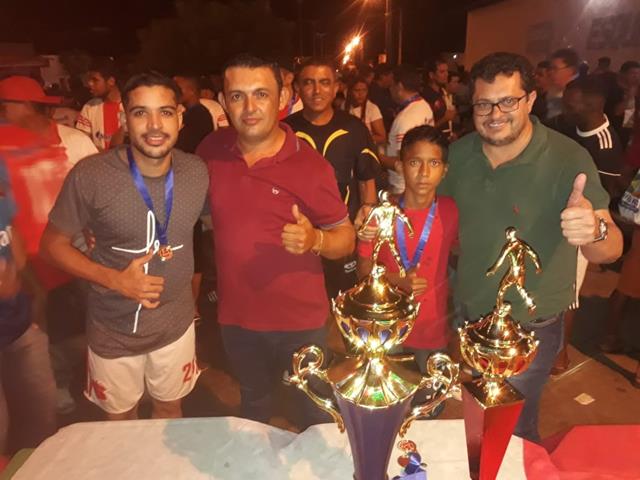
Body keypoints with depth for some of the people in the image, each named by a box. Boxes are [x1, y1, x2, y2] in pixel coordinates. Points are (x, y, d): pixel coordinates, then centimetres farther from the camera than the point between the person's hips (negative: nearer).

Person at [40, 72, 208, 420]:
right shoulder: (90, 175, -20)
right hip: (113, 329, -1)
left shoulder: (197, 173, -11)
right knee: (120, 418, 22)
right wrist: (115, 280, -22)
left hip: (176, 323, 2)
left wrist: (189, 279, 2)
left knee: (169, 408, 24)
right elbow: (52, 244, -10)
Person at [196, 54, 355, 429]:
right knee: (253, 407, 29)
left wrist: (315, 239, -31)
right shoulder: (211, 151, -6)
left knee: (313, 414, 16)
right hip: (236, 316, 4)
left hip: (301, 319, -3)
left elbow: (347, 239, -10)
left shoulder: (310, 164, -17)